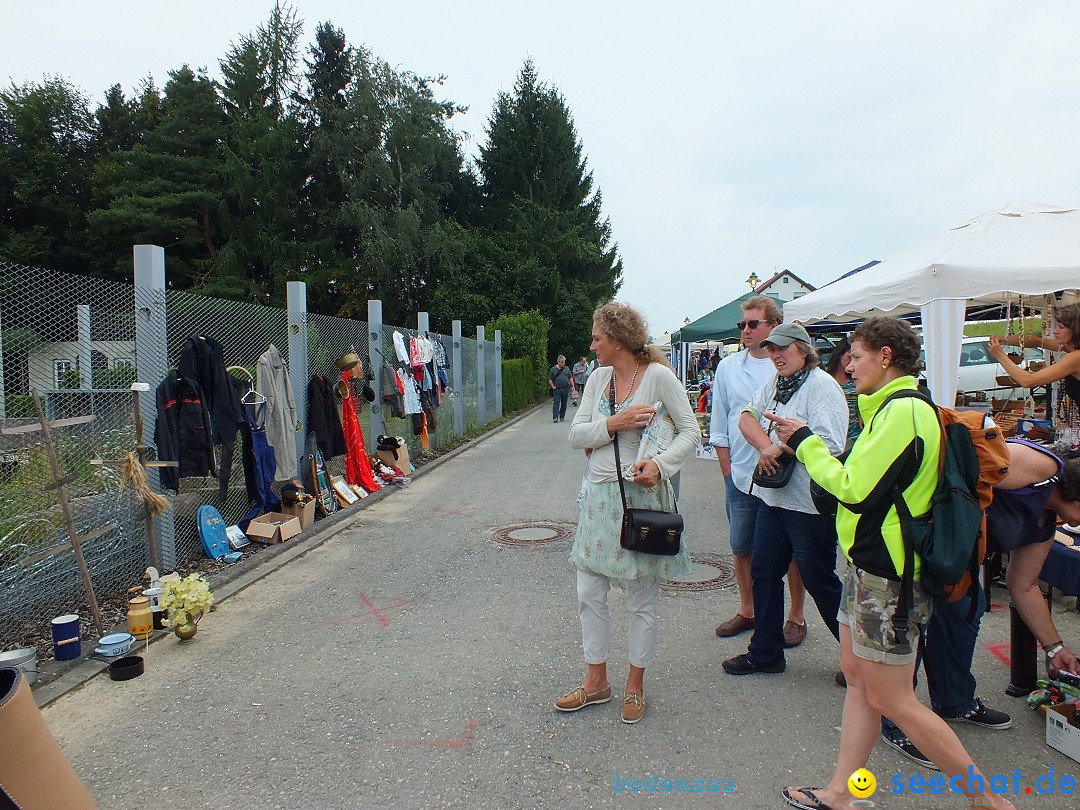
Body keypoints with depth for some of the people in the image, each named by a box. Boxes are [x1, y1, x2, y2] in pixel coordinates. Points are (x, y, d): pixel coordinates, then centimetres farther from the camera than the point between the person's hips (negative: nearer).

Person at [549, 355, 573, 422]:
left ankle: (562, 416, 16)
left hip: (565, 389, 3)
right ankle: (555, 417, -14)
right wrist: (553, 387, -6)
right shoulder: (553, 369, 3)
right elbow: (550, 379, 4)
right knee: (556, 403, -10)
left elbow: (571, 378, 13)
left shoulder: (566, 369, 10)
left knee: (564, 403, 7)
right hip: (557, 389, -3)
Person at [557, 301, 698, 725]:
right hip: (599, 495, 6)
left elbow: (689, 430, -8)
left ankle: (635, 685, 27)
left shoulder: (658, 375, -8)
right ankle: (596, 681, 28)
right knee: (589, 593, 11)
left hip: (641, 495, -5)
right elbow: (575, 435, 2)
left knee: (641, 598, 8)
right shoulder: (598, 377, 7)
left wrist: (660, 464, -23)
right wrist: (614, 424, -14)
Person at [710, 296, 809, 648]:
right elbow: (719, 425, 9)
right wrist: (728, 470, 4)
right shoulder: (728, 367, 6)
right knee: (741, 548, 13)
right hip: (741, 476, 3)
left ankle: (796, 616, 24)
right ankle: (746, 611, 30)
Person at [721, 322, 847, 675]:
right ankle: (765, 652, 29)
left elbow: (829, 444, -24)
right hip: (772, 497, 8)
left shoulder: (822, 385, -13)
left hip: (809, 503, -8)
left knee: (819, 580, 3)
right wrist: (766, 446, -13)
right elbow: (747, 417, 4)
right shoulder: (774, 384, 12)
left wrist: (782, 448, -17)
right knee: (764, 573, 14)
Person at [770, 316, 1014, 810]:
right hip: (868, 565, 10)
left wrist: (805, 441, -11)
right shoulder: (897, 407, 13)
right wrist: (807, 445, 3)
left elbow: (856, 488, -21)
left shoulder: (904, 410, -20)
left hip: (885, 574, -10)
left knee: (891, 700, 1)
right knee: (858, 679, 14)